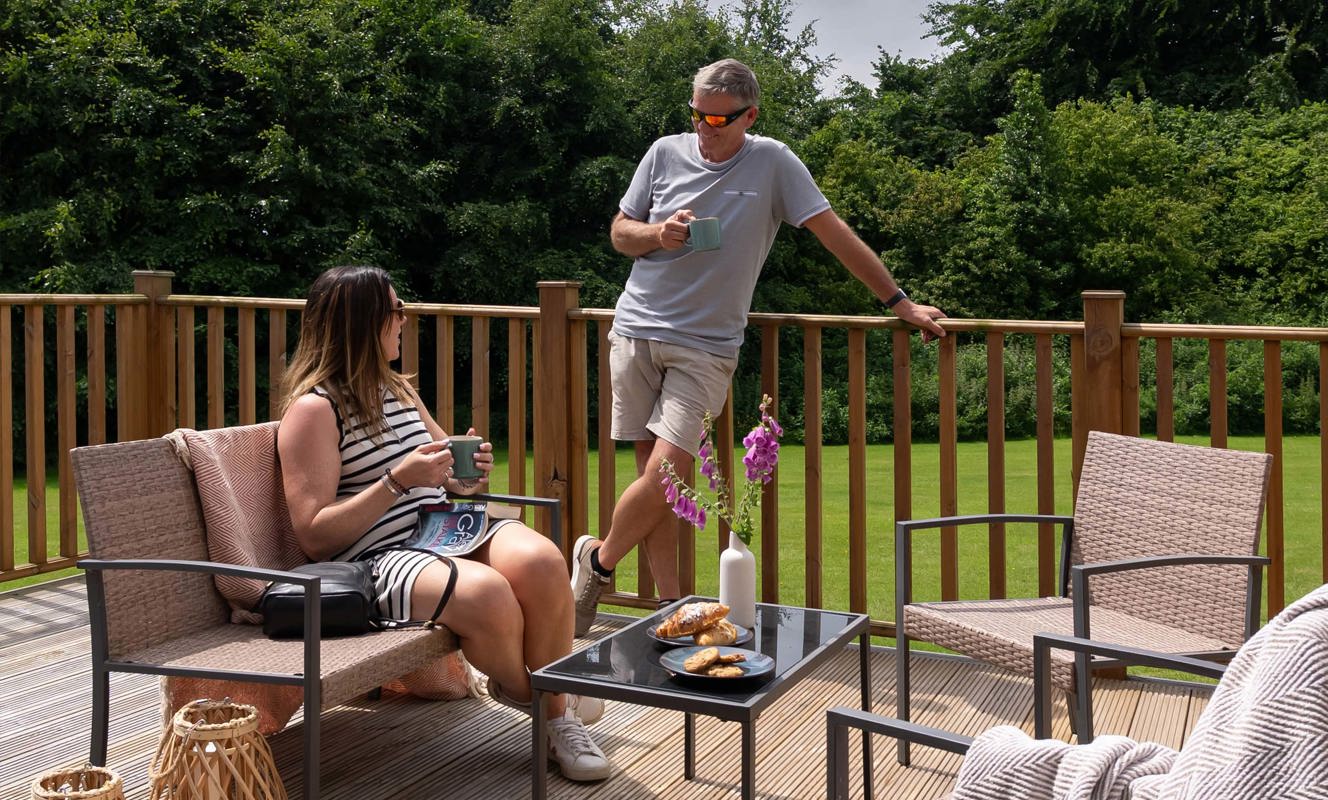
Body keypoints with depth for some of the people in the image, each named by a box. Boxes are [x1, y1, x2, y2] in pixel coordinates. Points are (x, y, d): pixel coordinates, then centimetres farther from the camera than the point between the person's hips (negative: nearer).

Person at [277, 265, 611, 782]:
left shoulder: (397, 390, 17)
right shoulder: (313, 409, -6)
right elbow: (314, 536, -12)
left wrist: (467, 473, 3)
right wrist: (398, 482, -20)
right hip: (380, 557, -7)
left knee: (540, 561, -25)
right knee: (487, 593, -34)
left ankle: (558, 716, -11)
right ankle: (519, 687, -1)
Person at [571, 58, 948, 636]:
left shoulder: (773, 163, -1)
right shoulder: (666, 153, 7)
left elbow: (835, 234, 0)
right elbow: (620, 233, 14)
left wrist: (899, 302, -1)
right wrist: (658, 234, -9)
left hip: (706, 346, -2)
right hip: (637, 329, 3)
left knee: (665, 471, -14)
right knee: (653, 473, 0)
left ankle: (598, 559, 10)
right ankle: (669, 605, 11)